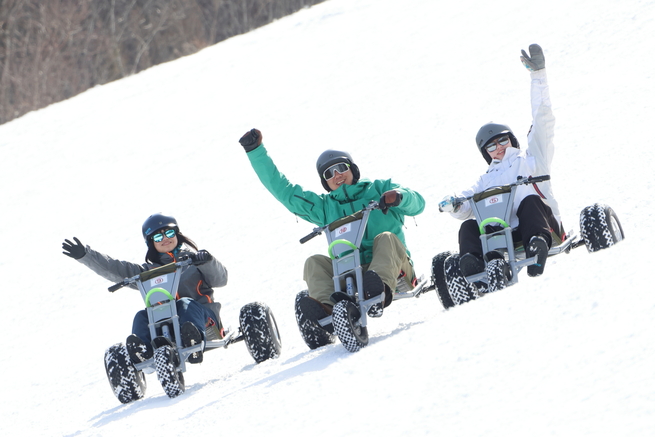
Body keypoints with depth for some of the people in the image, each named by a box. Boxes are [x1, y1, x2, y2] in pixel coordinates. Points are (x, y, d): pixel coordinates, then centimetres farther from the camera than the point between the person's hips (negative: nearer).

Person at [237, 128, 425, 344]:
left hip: (393, 266, -3)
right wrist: (255, 150, 15)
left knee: (386, 238, -31)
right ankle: (326, 306, -49)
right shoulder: (324, 206, 21)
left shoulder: (379, 189, 13)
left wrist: (398, 195, -22)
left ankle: (381, 288, -57)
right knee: (315, 263, -20)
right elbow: (282, 189, 20)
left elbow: (417, 204, 2)